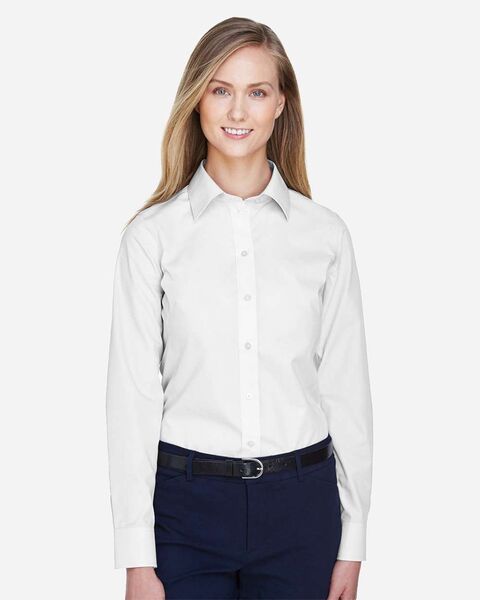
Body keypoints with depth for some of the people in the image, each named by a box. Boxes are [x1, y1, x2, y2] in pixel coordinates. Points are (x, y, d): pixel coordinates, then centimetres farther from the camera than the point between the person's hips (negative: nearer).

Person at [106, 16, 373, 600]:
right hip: (187, 502, -1)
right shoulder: (152, 234, -3)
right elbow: (132, 392, -3)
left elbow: (346, 386, 4)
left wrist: (352, 541, 4)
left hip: (300, 505, 1)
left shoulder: (325, 233, 1)